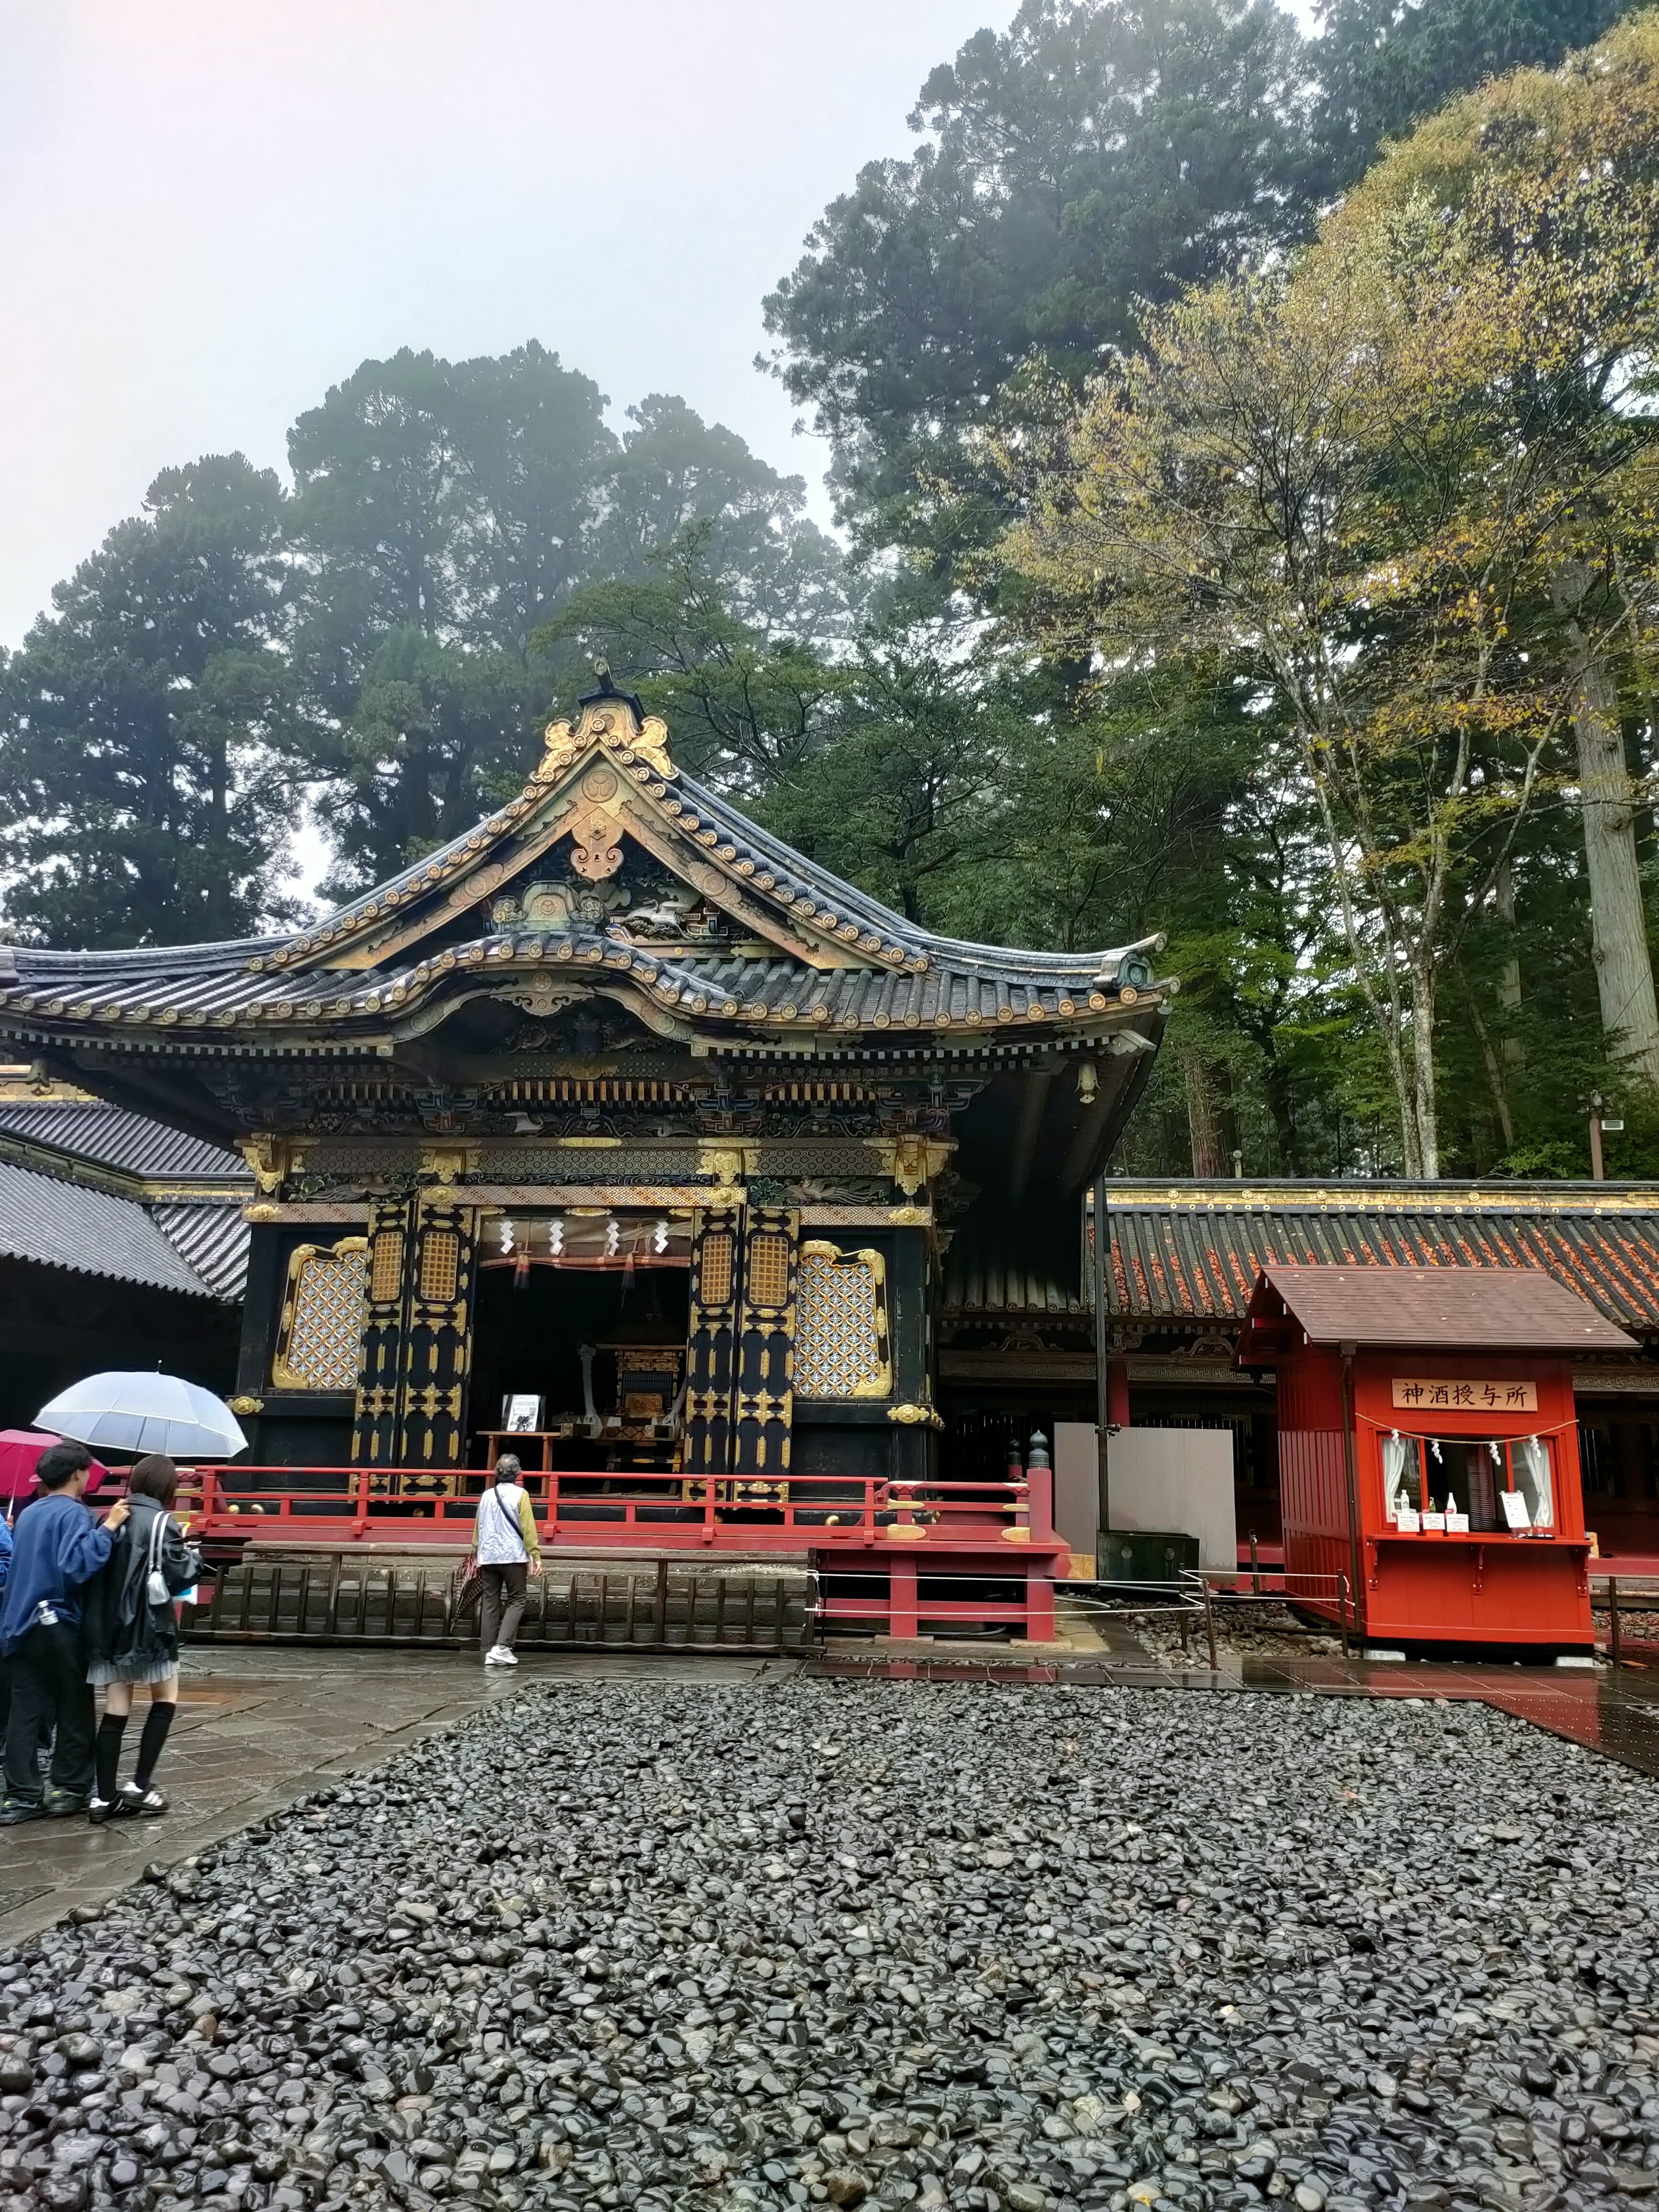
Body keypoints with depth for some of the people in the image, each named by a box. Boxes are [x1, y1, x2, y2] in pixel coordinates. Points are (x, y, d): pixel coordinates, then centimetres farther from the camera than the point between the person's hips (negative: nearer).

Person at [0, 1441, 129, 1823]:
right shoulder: (74, 1513, -14)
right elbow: (76, 1566, -28)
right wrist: (107, 1529, -25)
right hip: (59, 1626, -7)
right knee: (75, 1710, 5)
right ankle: (69, 1789, 9)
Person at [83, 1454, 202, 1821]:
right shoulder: (162, 1522, -11)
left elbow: (97, 1572, 10)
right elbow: (179, 1576, -15)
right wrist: (194, 1556, 3)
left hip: (108, 1627, 6)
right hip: (148, 1626, -5)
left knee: (115, 1711, 8)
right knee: (165, 1701, 11)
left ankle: (104, 1798, 7)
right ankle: (140, 1786, 5)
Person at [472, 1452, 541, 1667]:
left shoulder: (487, 1495, 8)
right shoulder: (520, 1494, -6)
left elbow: (478, 1528, 15)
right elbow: (528, 1527, -9)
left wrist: (477, 1554, 25)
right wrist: (535, 1555, -5)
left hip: (488, 1557, 5)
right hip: (513, 1555, -5)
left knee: (490, 1602, 9)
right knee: (516, 1601, 3)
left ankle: (489, 1651, 9)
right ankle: (502, 1647, -10)